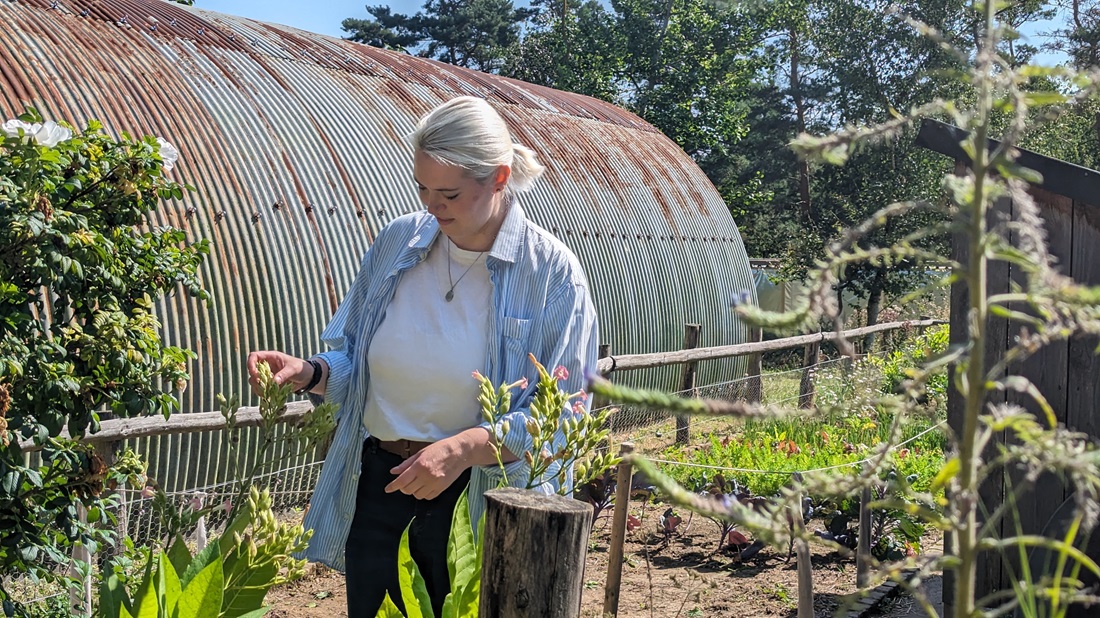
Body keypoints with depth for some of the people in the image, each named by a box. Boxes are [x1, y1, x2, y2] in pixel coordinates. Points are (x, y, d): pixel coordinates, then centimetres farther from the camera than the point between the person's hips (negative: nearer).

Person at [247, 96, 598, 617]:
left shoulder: (553, 274, -13)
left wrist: (464, 447, -29)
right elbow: (355, 363, 8)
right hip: (377, 486, 3)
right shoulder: (399, 241, -1)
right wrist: (308, 373, -13)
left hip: (478, 504, -3)